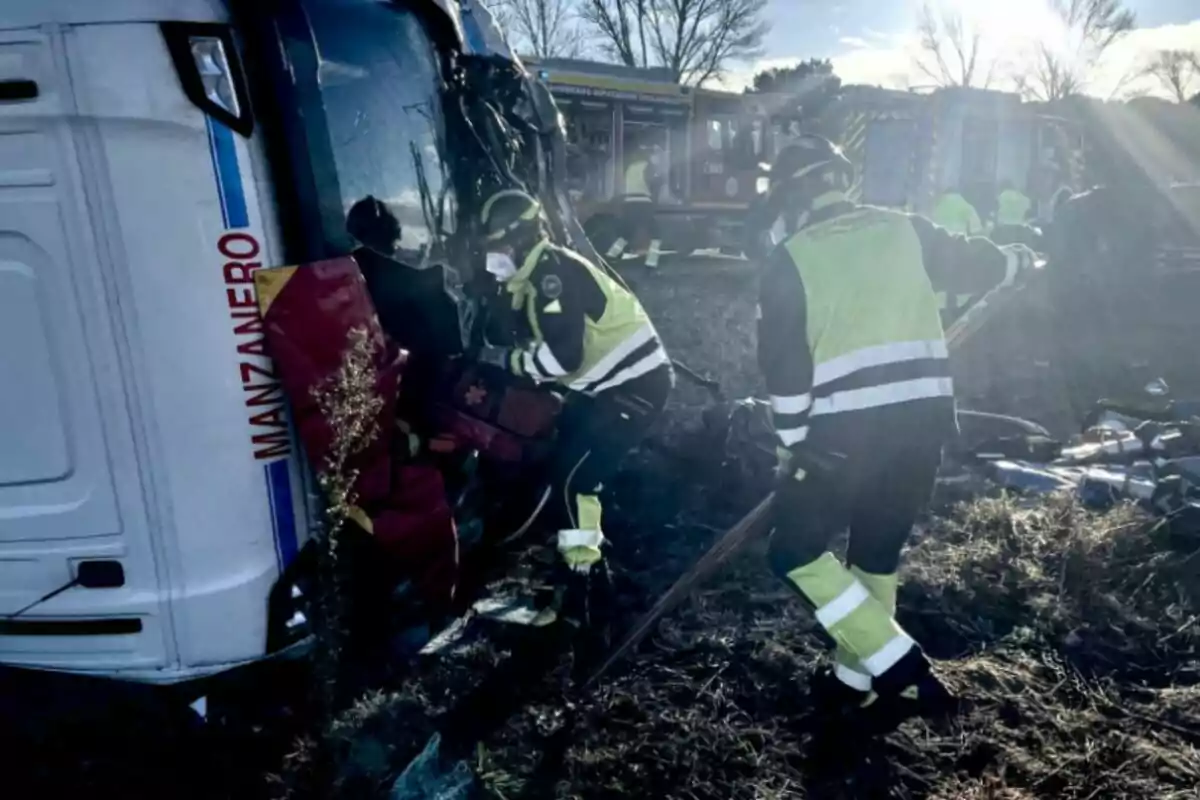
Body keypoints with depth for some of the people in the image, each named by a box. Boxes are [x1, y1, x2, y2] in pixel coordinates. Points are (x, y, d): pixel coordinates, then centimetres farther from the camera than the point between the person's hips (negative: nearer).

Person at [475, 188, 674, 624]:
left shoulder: (554, 273, -21)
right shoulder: (535, 278, 10)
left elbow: (562, 356, -30)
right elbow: (535, 346, 12)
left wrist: (500, 357, -19)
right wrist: (490, 359, -2)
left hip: (636, 383, -10)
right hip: (605, 383, 10)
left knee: (572, 475, -12)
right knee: (556, 463, 15)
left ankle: (581, 580, 0)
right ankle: (590, 555, 30)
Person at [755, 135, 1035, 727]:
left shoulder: (790, 260, -2)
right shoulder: (904, 229, 8)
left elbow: (784, 363, -6)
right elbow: (973, 264, 22)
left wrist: (791, 441, 3)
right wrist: (1019, 260, 43)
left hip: (845, 434, -5)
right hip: (924, 420, 6)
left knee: (796, 553, 9)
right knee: (877, 552, 22)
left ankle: (901, 671, 4)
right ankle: (857, 680, 32)